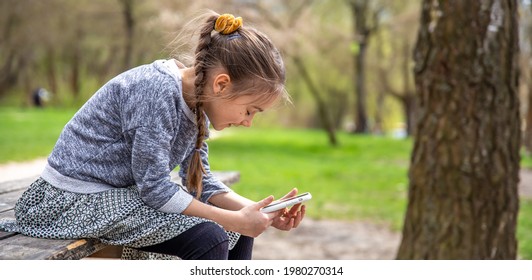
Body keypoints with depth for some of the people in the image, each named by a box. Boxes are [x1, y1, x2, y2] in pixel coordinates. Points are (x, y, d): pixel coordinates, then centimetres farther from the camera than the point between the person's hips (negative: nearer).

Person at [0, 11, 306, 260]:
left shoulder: (197, 102, 0)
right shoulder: (156, 91, -27)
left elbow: (201, 183, 2)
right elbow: (154, 188, -26)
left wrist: (260, 212, -12)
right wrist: (235, 220, -23)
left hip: (125, 194, 9)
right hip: (77, 200, -9)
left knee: (239, 230, 5)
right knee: (208, 238, -23)